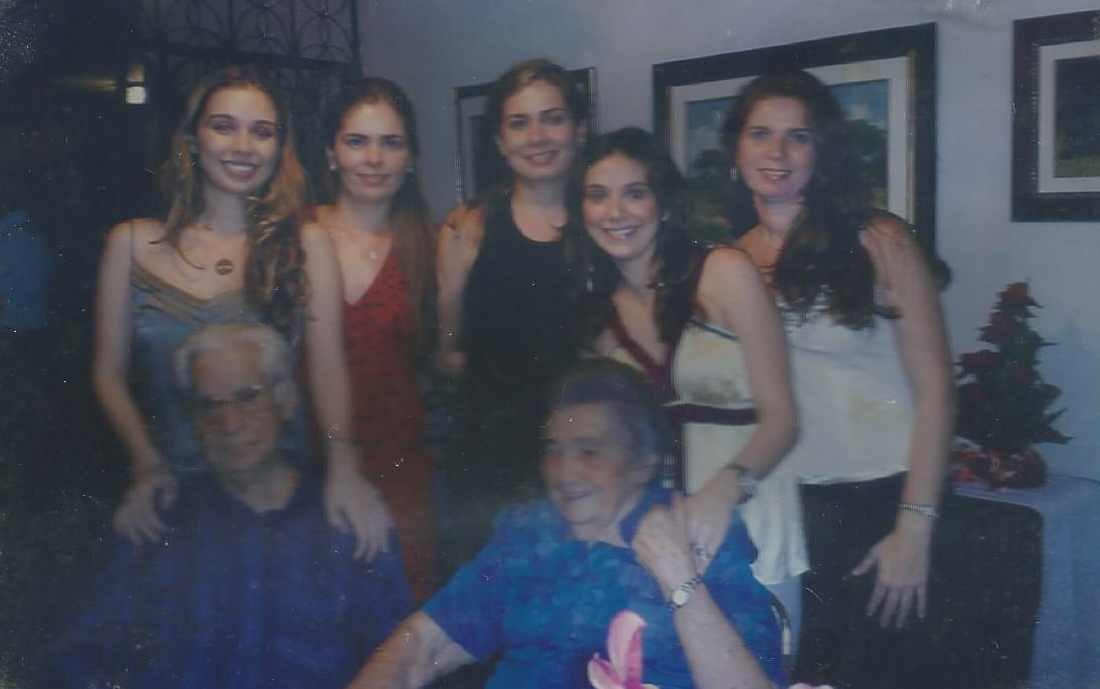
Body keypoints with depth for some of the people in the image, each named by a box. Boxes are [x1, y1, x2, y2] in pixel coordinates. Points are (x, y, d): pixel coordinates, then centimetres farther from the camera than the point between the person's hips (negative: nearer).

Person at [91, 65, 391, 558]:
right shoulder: (132, 243, 5)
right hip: (173, 489, 1)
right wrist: (147, 466, -10)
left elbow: (328, 365, -8)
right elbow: (109, 372, 6)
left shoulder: (306, 244, 2)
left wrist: (342, 464, -24)